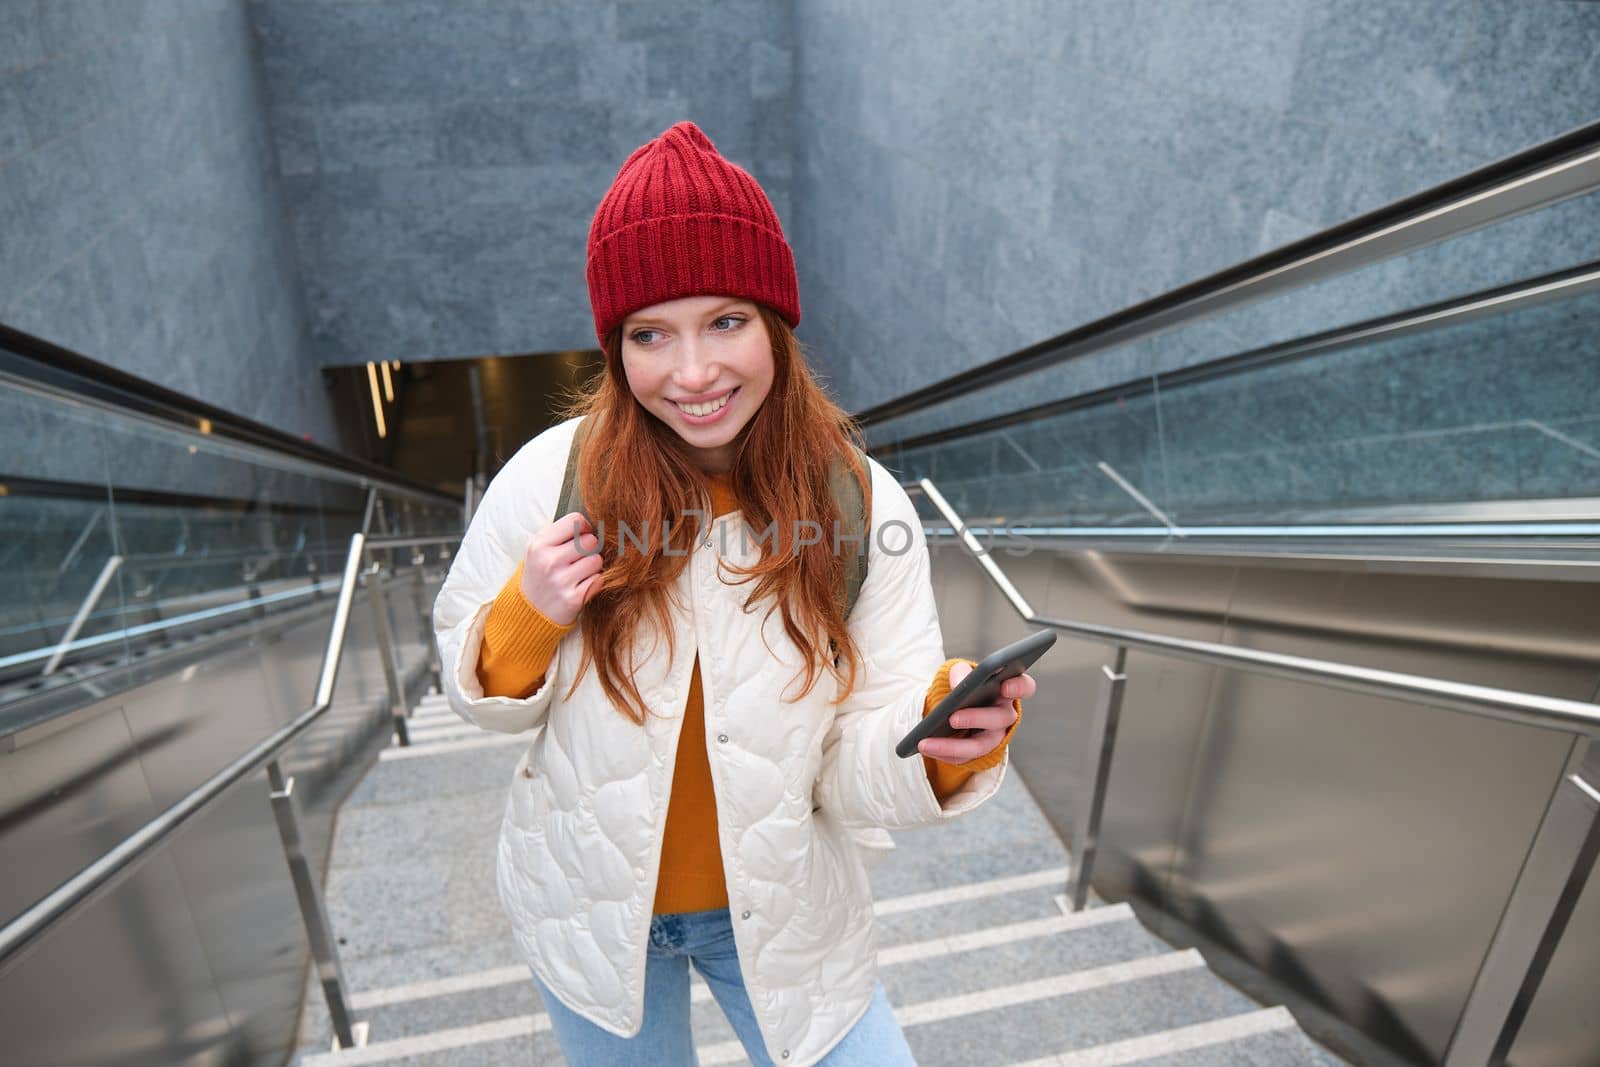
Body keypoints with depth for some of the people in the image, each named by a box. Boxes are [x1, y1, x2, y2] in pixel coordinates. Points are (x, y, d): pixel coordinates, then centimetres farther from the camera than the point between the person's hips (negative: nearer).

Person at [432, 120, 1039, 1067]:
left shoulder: (865, 505, -19)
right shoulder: (549, 480, -19)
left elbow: (855, 776, -18)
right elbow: (479, 694, -5)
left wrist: (948, 736, -39)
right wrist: (526, 617, -26)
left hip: (784, 916, 0)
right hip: (591, 911, 1)